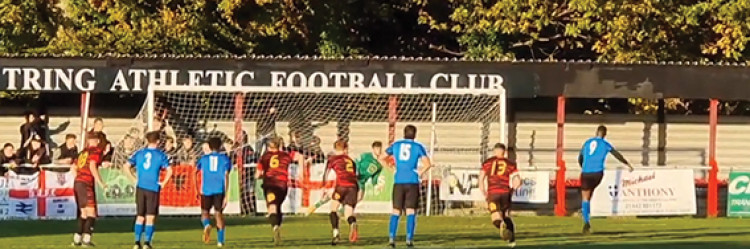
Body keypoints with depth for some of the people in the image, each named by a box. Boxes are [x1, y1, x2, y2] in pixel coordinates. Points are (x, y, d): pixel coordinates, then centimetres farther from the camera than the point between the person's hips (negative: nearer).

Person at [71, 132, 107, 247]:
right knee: (91, 212, -7)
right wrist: (100, 182, -12)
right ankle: (86, 238, -19)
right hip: (86, 184, -7)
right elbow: (92, 167, -15)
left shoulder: (83, 152, 19)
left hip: (77, 182, 7)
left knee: (83, 212, 15)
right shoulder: (96, 151, -2)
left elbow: (73, 168, 18)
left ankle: (77, 238, 13)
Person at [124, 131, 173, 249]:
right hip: (153, 188, -3)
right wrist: (163, 183, -2)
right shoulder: (160, 155, -2)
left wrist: (134, 179, 7)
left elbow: (126, 166, 3)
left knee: (140, 217, 12)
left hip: (140, 187, 3)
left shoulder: (139, 153, 7)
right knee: (150, 218, 3)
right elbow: (169, 170, -13)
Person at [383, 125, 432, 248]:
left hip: (398, 182, 2)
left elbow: (381, 158, 12)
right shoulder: (418, 147, 1)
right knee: (411, 212, 0)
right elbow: (428, 164, -9)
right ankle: (409, 239, -7)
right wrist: (421, 172, 6)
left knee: (396, 211, 7)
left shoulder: (396, 145, 10)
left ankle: (391, 238, -2)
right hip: (412, 182, -2)